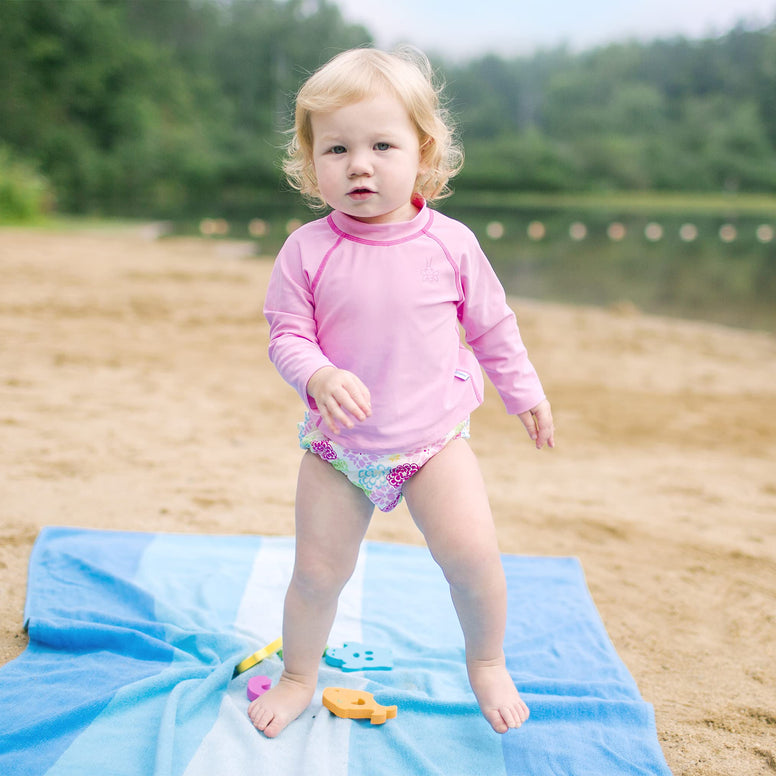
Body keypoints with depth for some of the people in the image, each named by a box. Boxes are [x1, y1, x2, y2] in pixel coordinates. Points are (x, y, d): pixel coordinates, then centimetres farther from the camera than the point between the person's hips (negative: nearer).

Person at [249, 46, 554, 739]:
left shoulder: (450, 243, -8)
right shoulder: (307, 250, -11)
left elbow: (492, 324, 5)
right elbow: (287, 336, -9)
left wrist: (523, 392, 14)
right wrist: (319, 376, -30)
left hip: (434, 438, 0)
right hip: (337, 446, 1)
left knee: (472, 554, -11)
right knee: (316, 571, 6)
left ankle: (487, 662, 19)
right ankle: (298, 678, 33)